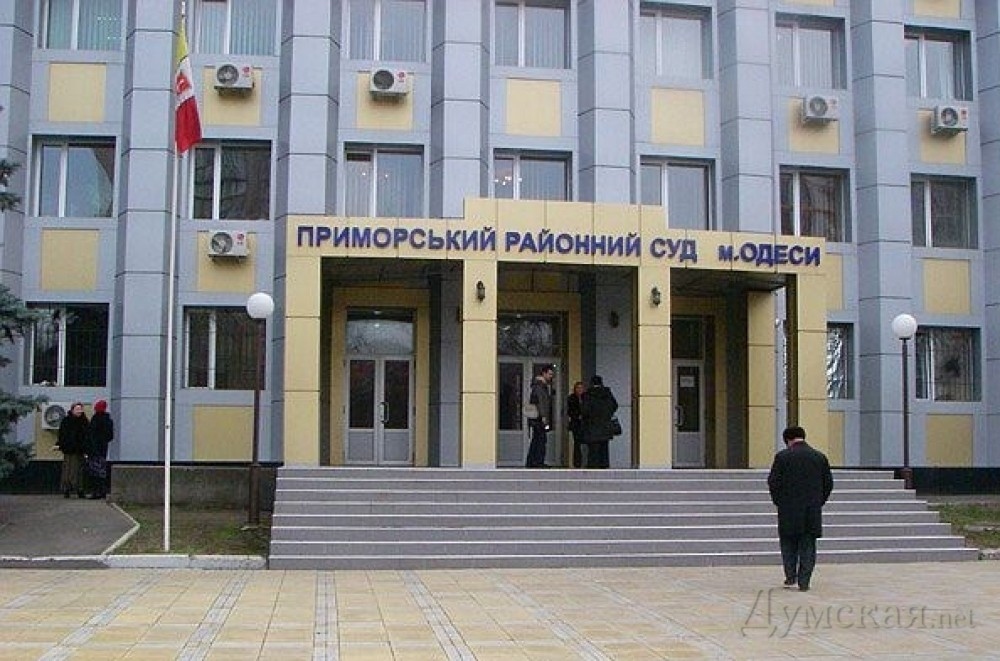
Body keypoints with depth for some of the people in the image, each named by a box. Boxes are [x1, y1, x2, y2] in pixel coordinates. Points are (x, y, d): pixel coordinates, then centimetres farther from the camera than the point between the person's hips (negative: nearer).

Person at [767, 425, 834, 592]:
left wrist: (778, 501, 5)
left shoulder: (782, 456, -6)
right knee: (808, 546, 7)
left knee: (788, 544, 12)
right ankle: (804, 582, 5)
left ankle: (791, 577, 9)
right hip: (813, 510, 2)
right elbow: (828, 483, 7)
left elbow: (773, 482, -7)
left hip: (789, 510, -2)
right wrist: (819, 502, 14)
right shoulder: (820, 457, 4)